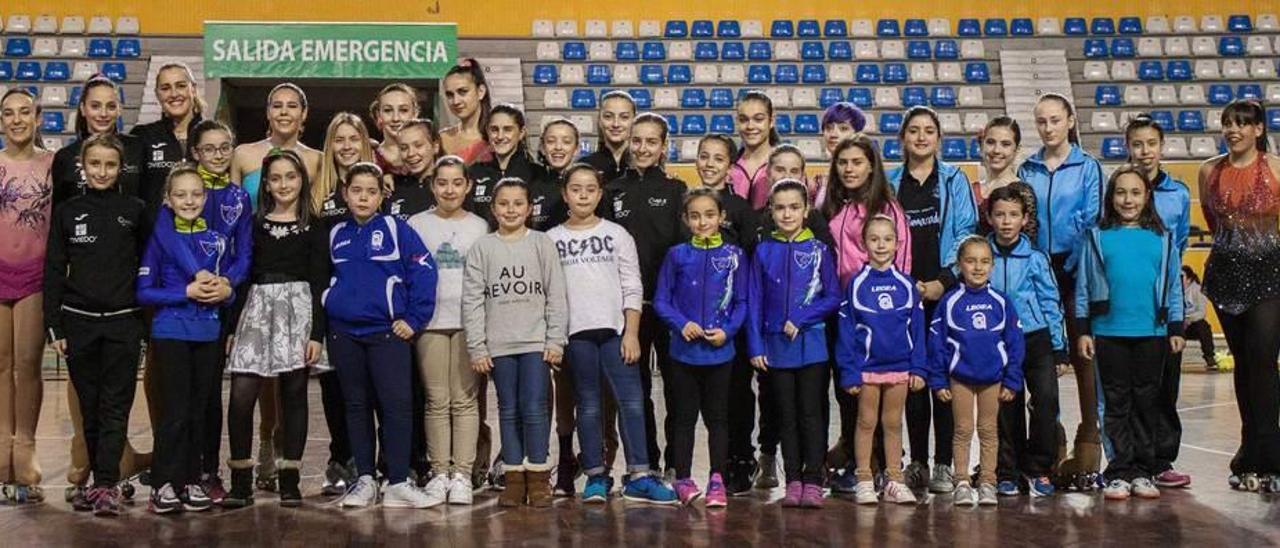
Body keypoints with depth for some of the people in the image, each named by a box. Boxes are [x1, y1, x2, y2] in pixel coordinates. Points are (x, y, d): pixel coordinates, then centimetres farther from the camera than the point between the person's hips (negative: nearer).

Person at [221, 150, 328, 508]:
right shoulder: (254, 224, 12)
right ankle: (241, 481, -1)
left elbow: (319, 283, 2)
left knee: (293, 394, 2)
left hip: (297, 308, -1)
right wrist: (233, 327, 6)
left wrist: (317, 333, -6)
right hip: (256, 307, 1)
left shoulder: (313, 228, 6)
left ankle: (290, 480, 9)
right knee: (241, 395, -10)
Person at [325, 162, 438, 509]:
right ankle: (364, 480, 17)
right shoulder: (335, 235, 10)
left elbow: (424, 271, -6)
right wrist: (323, 321, 11)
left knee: (396, 404, -7)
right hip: (344, 333, 4)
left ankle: (398, 483, -1)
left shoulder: (396, 230, -2)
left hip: (388, 331, -3)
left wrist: (414, 319, -8)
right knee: (357, 406, 9)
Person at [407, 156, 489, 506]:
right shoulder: (417, 224, 8)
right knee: (437, 401, 1)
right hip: (429, 320, 0)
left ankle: (462, 474, 2)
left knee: (465, 399, -2)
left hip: (470, 320, 0)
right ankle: (439, 473, 7)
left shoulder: (480, 227, 10)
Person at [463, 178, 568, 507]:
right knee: (509, 411, 7)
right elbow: (473, 300, 2)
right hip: (498, 344, 1)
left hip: (536, 342, -1)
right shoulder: (482, 248, 5)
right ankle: (514, 477, 13)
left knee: (534, 409, -3)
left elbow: (556, 296, 1)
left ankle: (538, 477, 6)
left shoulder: (542, 244, 3)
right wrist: (476, 347, -3)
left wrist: (555, 341, -4)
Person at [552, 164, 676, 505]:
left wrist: (631, 333, -4)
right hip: (575, 332, 0)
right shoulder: (552, 240, 8)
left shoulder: (617, 234, 8)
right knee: (588, 406, 4)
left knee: (631, 402, -6)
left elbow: (632, 290, 5)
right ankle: (596, 477, 10)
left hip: (615, 329, 0)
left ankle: (639, 477, -3)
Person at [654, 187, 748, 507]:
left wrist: (727, 330, -12)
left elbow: (742, 302, 3)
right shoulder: (677, 255, 2)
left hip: (720, 351, 0)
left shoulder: (734, 256, 1)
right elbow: (660, 300, 2)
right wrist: (682, 324, -14)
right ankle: (683, 479, 16)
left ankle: (716, 481, 15)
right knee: (684, 417, 7)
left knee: (717, 418, 7)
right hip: (684, 351, 0)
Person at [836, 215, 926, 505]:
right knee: (867, 422, 6)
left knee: (893, 424, 11)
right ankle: (864, 481, 13)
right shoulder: (856, 284, -3)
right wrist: (848, 371, -8)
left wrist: (919, 367, -1)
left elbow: (917, 328, 5)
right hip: (867, 365, -2)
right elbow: (846, 330, -4)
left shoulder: (906, 284, 3)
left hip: (900, 365, 2)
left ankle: (894, 481, 18)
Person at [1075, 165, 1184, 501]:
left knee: (1147, 403, 8)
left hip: (1152, 334, 1)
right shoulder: (1097, 237, 2)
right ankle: (1119, 473, 9)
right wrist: (1083, 331, 0)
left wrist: (1176, 329, 7)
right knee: (1116, 404, 4)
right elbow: (1083, 287, 4)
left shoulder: (1163, 238, 6)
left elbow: (1173, 287, 11)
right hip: (1109, 334, -1)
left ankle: (1143, 472, 15)